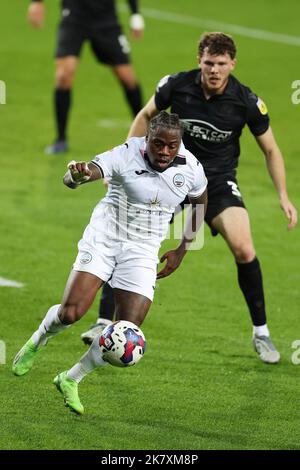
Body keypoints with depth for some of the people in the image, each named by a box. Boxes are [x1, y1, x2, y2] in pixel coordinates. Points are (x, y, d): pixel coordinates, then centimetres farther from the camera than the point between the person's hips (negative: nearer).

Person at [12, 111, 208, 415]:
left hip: (143, 251, 3)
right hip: (103, 239, -3)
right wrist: (78, 175, -58)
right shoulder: (126, 156, -19)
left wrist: (182, 251, 13)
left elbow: (200, 202, 16)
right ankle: (37, 342, 19)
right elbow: (71, 179, -31)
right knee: (71, 312, -17)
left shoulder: (191, 169, -7)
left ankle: (71, 380, 14)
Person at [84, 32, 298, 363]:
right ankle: (106, 323, 2)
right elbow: (146, 115, 7)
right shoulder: (176, 85, -13)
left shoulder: (247, 102, -15)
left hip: (219, 180, -1)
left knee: (243, 249, -21)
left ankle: (261, 333, -2)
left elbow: (270, 150, -1)